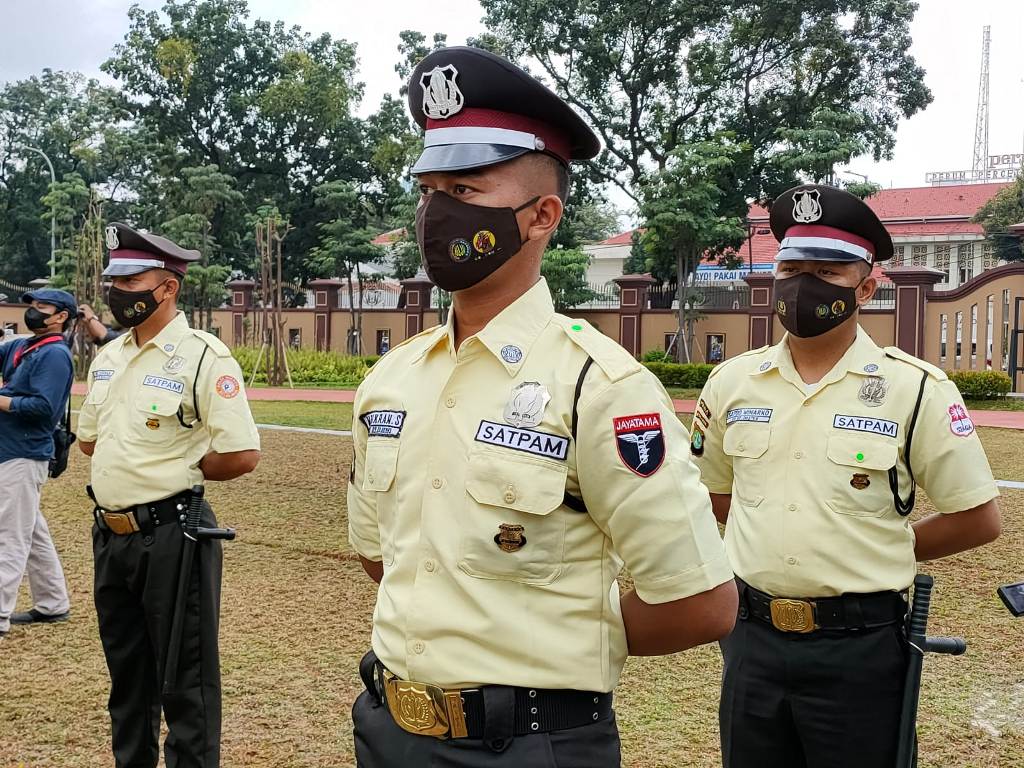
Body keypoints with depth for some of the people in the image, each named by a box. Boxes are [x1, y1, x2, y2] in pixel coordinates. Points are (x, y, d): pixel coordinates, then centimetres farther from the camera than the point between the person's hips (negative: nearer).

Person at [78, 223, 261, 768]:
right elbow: (89, 437, 22)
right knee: (126, 672, 21)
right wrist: (142, 462, 7)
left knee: (185, 679, 2)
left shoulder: (203, 356, -14)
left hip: (169, 534, -8)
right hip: (110, 534, 8)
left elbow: (241, 455, -18)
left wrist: (174, 471, -5)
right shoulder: (108, 356, 10)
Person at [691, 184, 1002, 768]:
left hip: (860, 646, -3)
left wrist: (876, 552, 0)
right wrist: (778, 544, 6)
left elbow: (979, 518, -3)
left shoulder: (916, 388, -8)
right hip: (752, 636, 4)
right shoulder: (733, 382, 2)